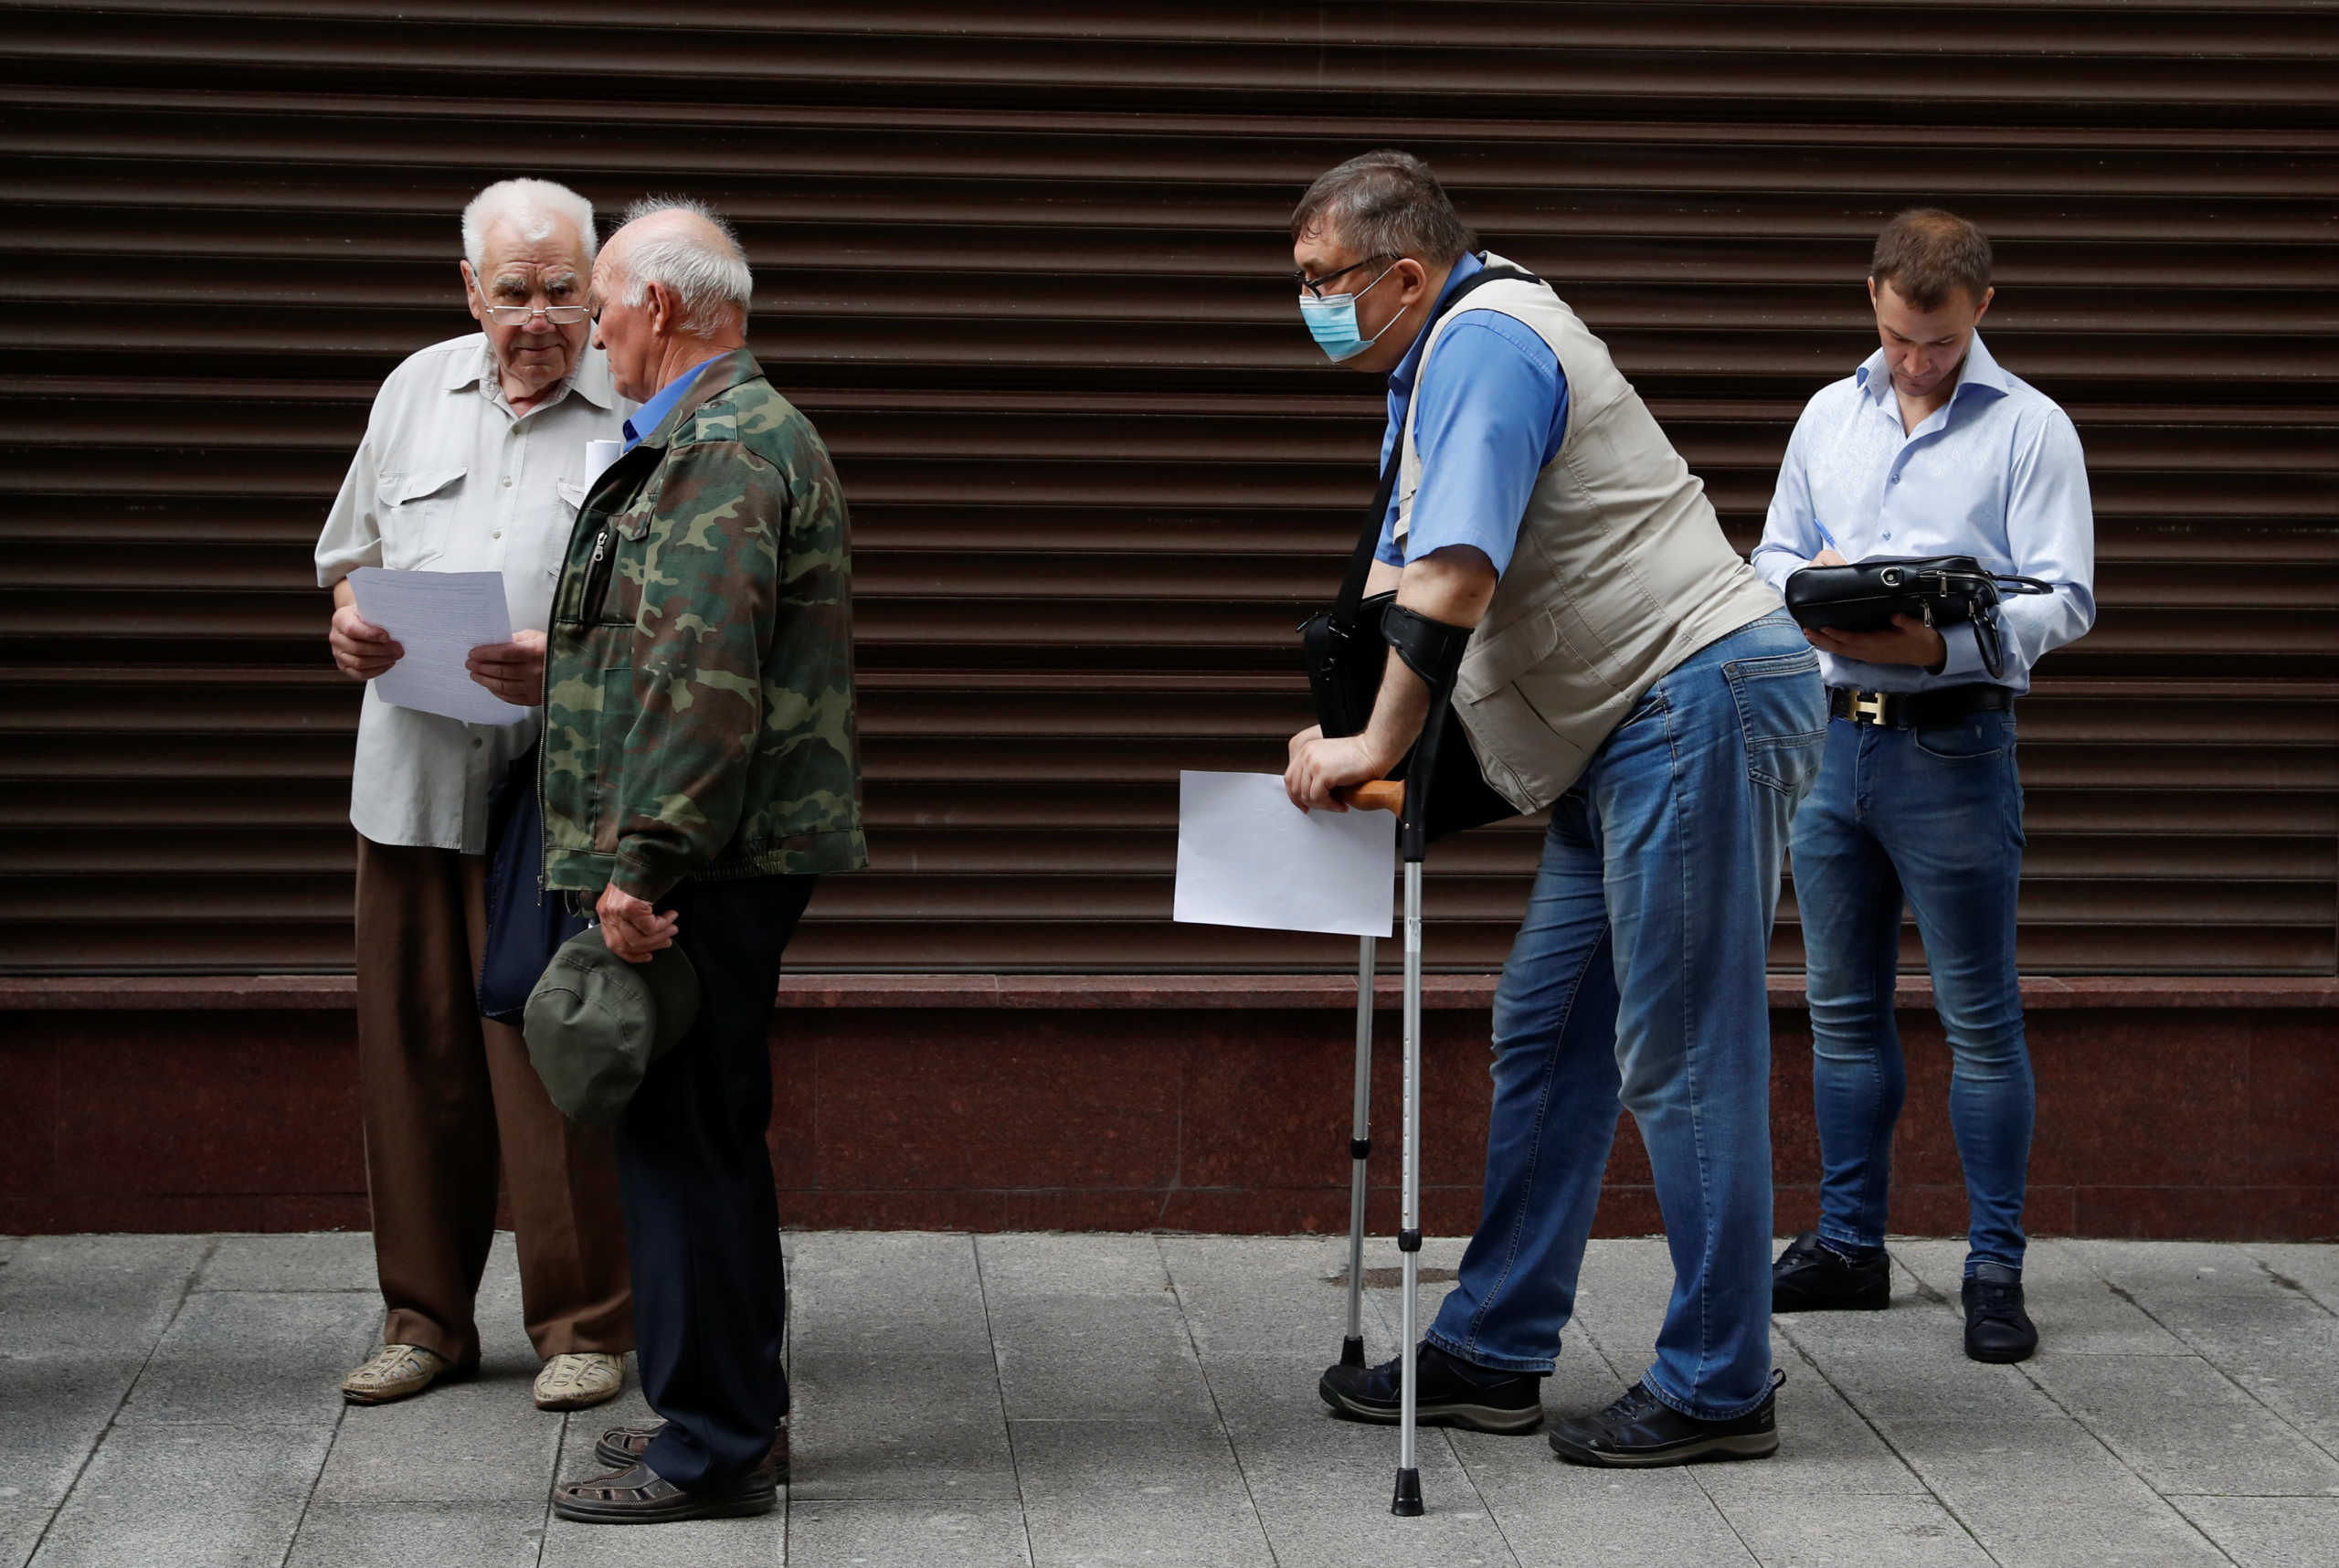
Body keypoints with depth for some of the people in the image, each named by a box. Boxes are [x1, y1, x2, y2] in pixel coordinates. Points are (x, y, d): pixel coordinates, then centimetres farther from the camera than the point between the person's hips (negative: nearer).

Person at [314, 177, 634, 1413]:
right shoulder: (418, 392, 14)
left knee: (554, 1058, -3)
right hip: (409, 776, 5)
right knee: (411, 1052, 8)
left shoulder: (639, 416, -1)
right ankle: (425, 1318, 20)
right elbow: (352, 552, 22)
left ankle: (583, 1324, 10)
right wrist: (352, 622, 1)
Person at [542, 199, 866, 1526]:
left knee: (687, 1140, -6)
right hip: (719, 862, 11)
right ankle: (735, 1414, 26)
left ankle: (713, 1447, 0)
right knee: (707, 1137, 17)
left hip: (704, 865, -11)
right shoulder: (735, 432, 20)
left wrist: (642, 862, -26)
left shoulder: (726, 447, -16)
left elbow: (704, 677, -24)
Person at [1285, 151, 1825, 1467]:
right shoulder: (1437, 366, 20)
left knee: (1682, 1059, -8)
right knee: (1548, 1035, 11)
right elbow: (1403, 571, 28)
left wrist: (1379, 750, -12)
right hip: (1634, 734, 11)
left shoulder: (1483, 344, -13)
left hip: (1701, 701, -11)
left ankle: (1718, 1389, -2)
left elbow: (1451, 584, -22)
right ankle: (1495, 1352, 17)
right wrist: (1344, 730, 18)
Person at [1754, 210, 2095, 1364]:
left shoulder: (2030, 428, -2)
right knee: (1843, 1007, 11)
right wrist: (1806, 589, -6)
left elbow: (2062, 600, -8)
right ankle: (1849, 1244, 20)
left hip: (1951, 746, -5)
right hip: (1830, 738, 5)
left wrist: (1939, 642, -23)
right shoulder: (1830, 416, 13)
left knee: (1980, 1018, -3)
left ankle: (1995, 1268, 3)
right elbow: (1772, 553, 18)